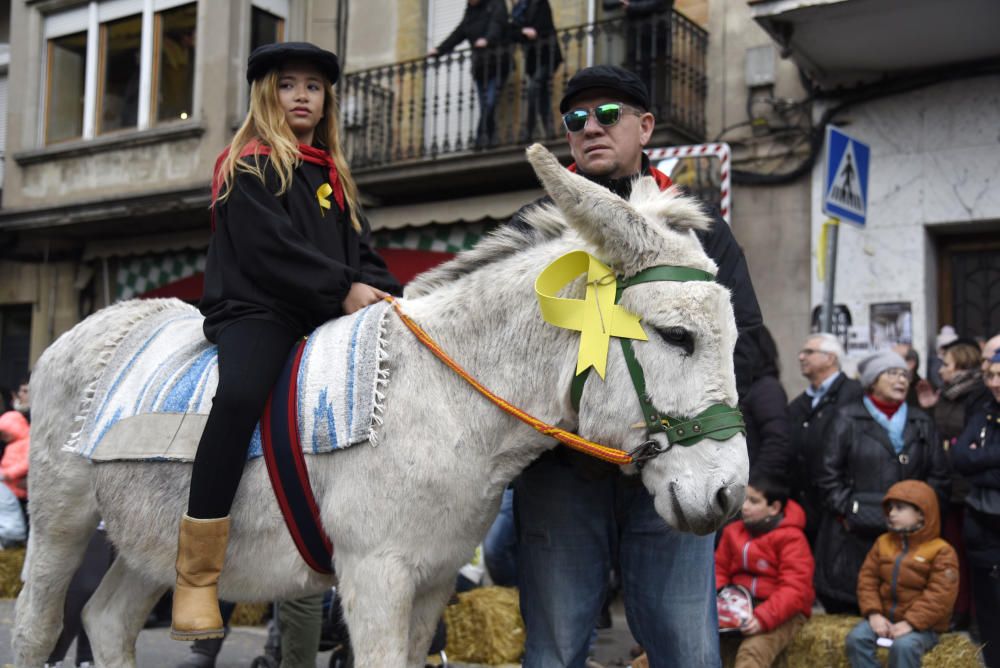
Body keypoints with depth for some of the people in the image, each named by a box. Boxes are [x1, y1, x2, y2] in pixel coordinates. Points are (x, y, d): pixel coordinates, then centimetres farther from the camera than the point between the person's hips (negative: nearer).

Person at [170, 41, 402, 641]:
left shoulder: (333, 176, 25)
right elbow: (271, 250, -10)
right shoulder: (249, 166, 3)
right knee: (240, 394, -36)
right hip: (255, 309, -7)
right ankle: (196, 578, -29)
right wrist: (343, 289, -16)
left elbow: (360, 250, 19)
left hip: (328, 315, 8)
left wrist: (383, 292, -2)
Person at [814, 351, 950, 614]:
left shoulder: (921, 423, 15)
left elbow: (939, 477, 14)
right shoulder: (849, 420, 4)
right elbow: (829, 476, 1)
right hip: (855, 534, -3)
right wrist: (848, 513, -6)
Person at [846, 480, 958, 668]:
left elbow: (940, 596, -17)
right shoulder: (883, 542, 8)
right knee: (856, 638, -21)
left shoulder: (941, 551, -9)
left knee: (903, 646, -35)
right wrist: (874, 614, -11)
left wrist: (910, 623, -24)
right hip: (884, 617, 5)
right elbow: (867, 579, 5)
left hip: (921, 624, -5)